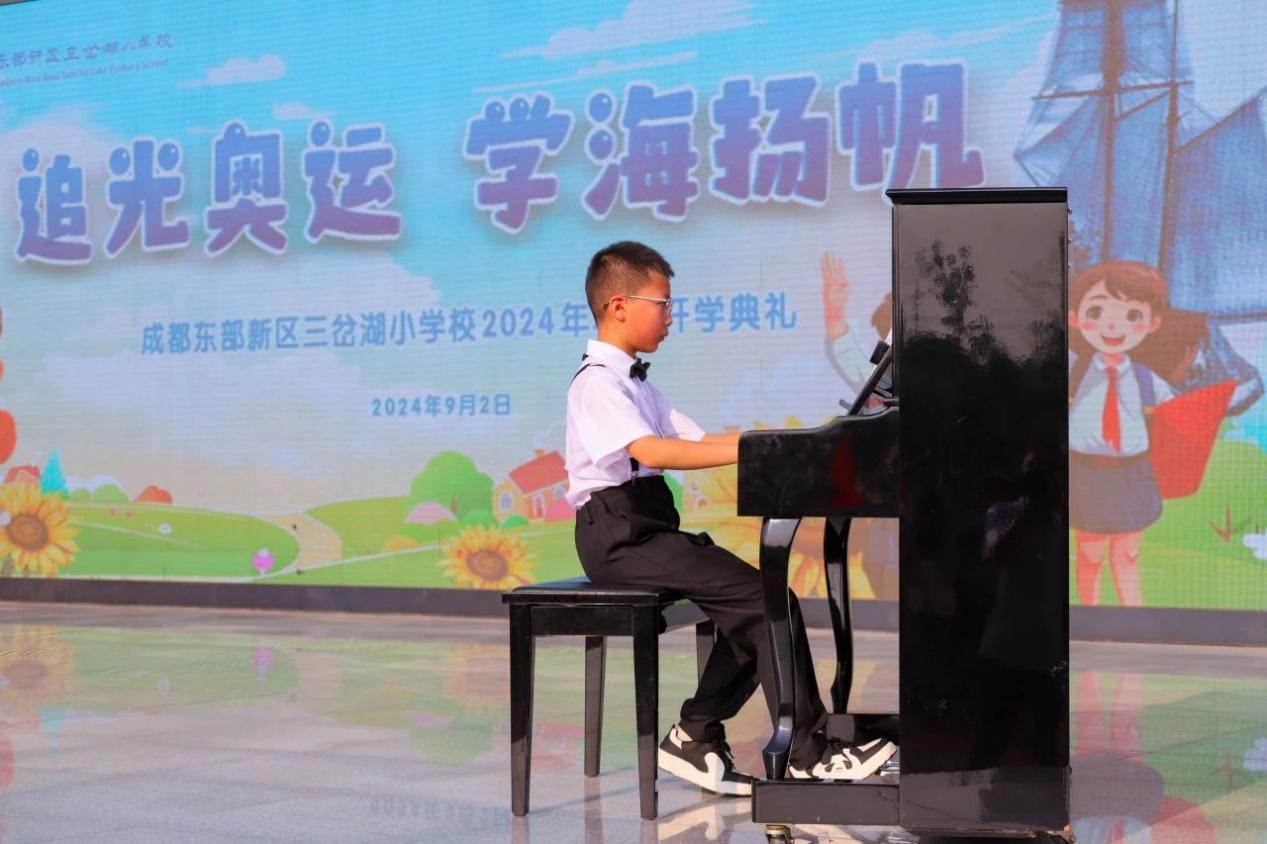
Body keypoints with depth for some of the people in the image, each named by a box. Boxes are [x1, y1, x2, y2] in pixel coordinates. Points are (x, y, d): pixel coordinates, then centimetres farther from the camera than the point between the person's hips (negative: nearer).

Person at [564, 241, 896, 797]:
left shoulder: (632, 381, 21)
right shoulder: (597, 382, -12)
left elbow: (695, 439, 19)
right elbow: (651, 451, -29)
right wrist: (748, 451, -34)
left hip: (647, 528, 10)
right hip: (619, 536, -10)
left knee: (751, 608, -3)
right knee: (770, 600, -18)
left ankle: (697, 736, 3)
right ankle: (807, 752, -13)